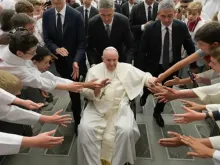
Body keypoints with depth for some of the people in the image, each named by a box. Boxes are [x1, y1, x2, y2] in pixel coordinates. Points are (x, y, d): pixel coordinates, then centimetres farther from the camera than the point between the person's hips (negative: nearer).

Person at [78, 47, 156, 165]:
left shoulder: (127, 68, 7)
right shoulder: (94, 70, 6)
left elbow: (144, 76, 5)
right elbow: (85, 92, 1)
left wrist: (151, 80, -19)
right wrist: (98, 87, -18)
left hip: (120, 109, 0)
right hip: (97, 109, 1)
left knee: (126, 131, -25)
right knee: (85, 129, -22)